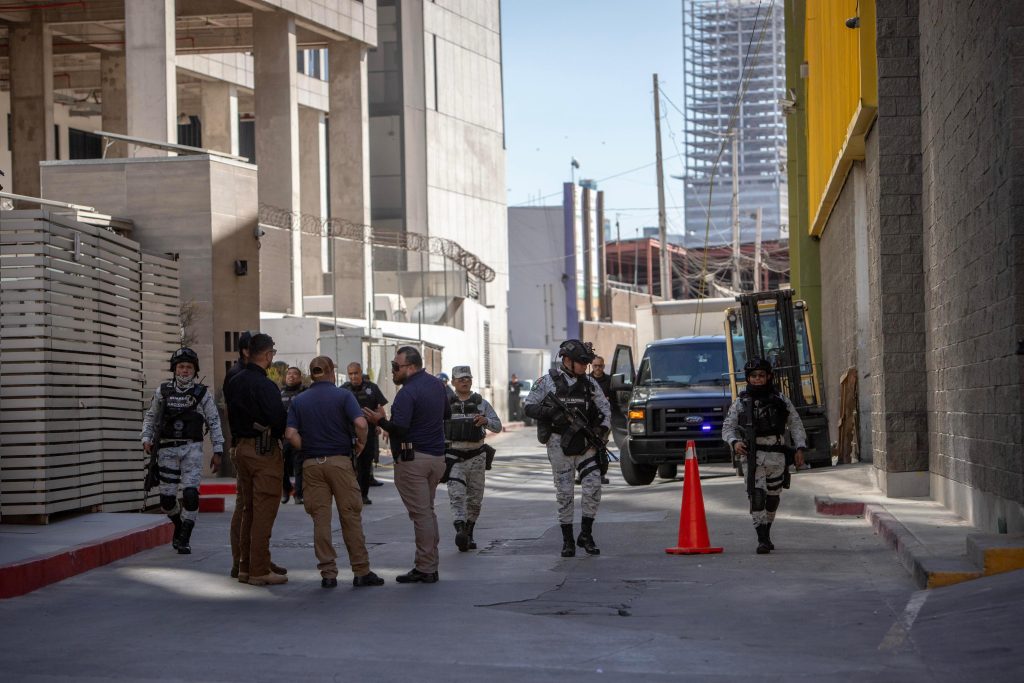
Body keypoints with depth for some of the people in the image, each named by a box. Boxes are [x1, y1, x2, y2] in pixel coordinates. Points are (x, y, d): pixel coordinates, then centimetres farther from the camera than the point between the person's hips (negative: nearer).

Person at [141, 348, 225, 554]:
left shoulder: (202, 394, 2)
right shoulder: (163, 392, 6)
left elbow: (214, 422, 4)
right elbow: (150, 418, 14)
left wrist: (217, 451, 0)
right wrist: (146, 439, -1)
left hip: (192, 448, -2)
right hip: (167, 449, 2)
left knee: (190, 493, -15)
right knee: (167, 498, 1)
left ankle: (184, 539, -5)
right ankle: (179, 524, 32)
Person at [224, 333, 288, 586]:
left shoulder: (234, 383, 9)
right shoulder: (264, 385, -17)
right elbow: (278, 420, -20)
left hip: (241, 448, 9)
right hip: (264, 450, -9)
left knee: (249, 509, 16)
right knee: (264, 510, -5)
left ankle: (245, 567, 20)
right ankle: (259, 571, -4)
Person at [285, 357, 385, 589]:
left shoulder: (299, 401, 7)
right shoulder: (343, 396, -1)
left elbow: (290, 434, -6)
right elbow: (360, 423, -16)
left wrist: (306, 450, 5)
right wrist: (361, 443, 1)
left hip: (311, 464, 2)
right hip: (340, 460, -2)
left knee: (320, 519, 4)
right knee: (351, 516, 3)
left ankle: (328, 573, 4)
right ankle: (361, 571, 5)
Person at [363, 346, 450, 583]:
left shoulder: (408, 392, -17)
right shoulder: (436, 384, 10)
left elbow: (399, 429, -25)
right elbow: (447, 413, 23)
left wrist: (380, 421, -10)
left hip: (413, 459, -9)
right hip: (437, 456, 9)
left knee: (421, 513, -5)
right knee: (427, 511, 16)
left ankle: (425, 570, -3)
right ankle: (429, 565, 17)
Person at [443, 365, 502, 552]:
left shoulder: (481, 403, 3)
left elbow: (498, 426, -3)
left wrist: (485, 420, -23)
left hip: (476, 457, 2)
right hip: (454, 457, -2)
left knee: (475, 499, 8)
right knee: (456, 495, -19)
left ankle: (468, 534, 23)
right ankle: (460, 531, -31)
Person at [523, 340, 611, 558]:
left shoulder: (589, 383, 8)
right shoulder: (548, 381, -2)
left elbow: (604, 408, 14)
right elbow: (528, 406, -3)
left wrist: (603, 429, -3)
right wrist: (550, 413, -20)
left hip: (585, 442, 3)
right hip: (560, 444, -3)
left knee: (593, 486, -9)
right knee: (564, 493, 1)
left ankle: (586, 534, 5)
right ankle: (567, 540, 10)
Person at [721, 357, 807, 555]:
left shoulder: (781, 400, 10)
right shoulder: (741, 402, 8)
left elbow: (795, 425, 13)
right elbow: (728, 427, 10)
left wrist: (800, 448, 2)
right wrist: (734, 442, -10)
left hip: (776, 456, 2)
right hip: (751, 456, -2)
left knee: (773, 498, 11)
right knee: (757, 497, -15)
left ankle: (766, 534, 29)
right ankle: (762, 540, -17)